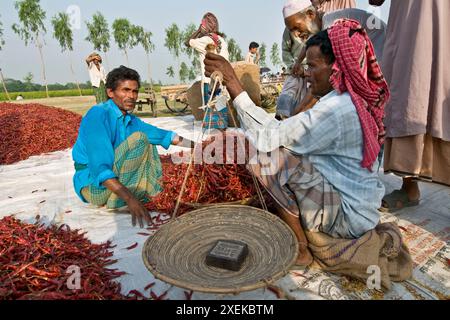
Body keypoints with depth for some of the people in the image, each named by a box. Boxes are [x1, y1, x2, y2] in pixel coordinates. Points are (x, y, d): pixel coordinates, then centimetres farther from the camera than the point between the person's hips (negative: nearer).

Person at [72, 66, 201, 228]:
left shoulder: (130, 120, 4)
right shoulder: (98, 115, -21)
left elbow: (162, 135, 11)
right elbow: (99, 167, -31)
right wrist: (129, 199, -40)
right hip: (92, 185, -8)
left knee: (148, 144, 13)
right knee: (139, 139, -21)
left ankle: (148, 192, 1)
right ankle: (116, 200, -16)